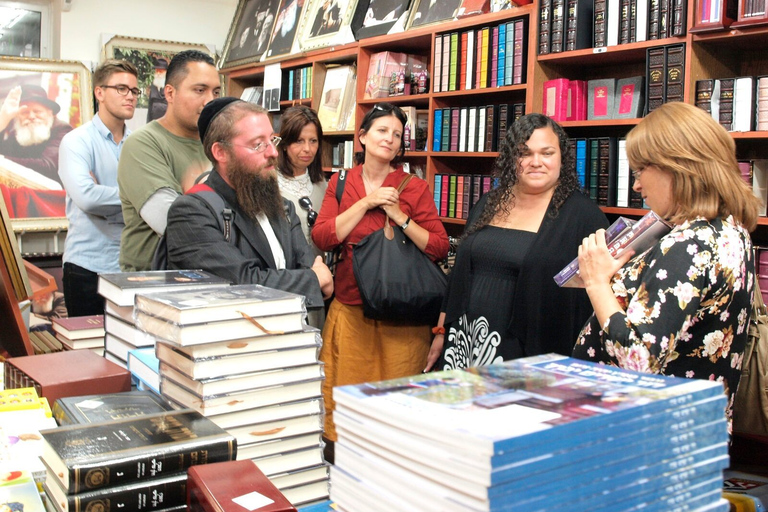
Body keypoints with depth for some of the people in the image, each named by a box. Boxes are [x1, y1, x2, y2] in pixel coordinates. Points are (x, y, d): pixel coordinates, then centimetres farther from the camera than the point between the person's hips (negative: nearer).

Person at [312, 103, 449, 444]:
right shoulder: (341, 183, 10)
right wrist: (366, 203, -7)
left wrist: (400, 217, -12)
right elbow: (321, 238, -2)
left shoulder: (415, 188, 4)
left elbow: (440, 249, -1)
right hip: (350, 309, 2)